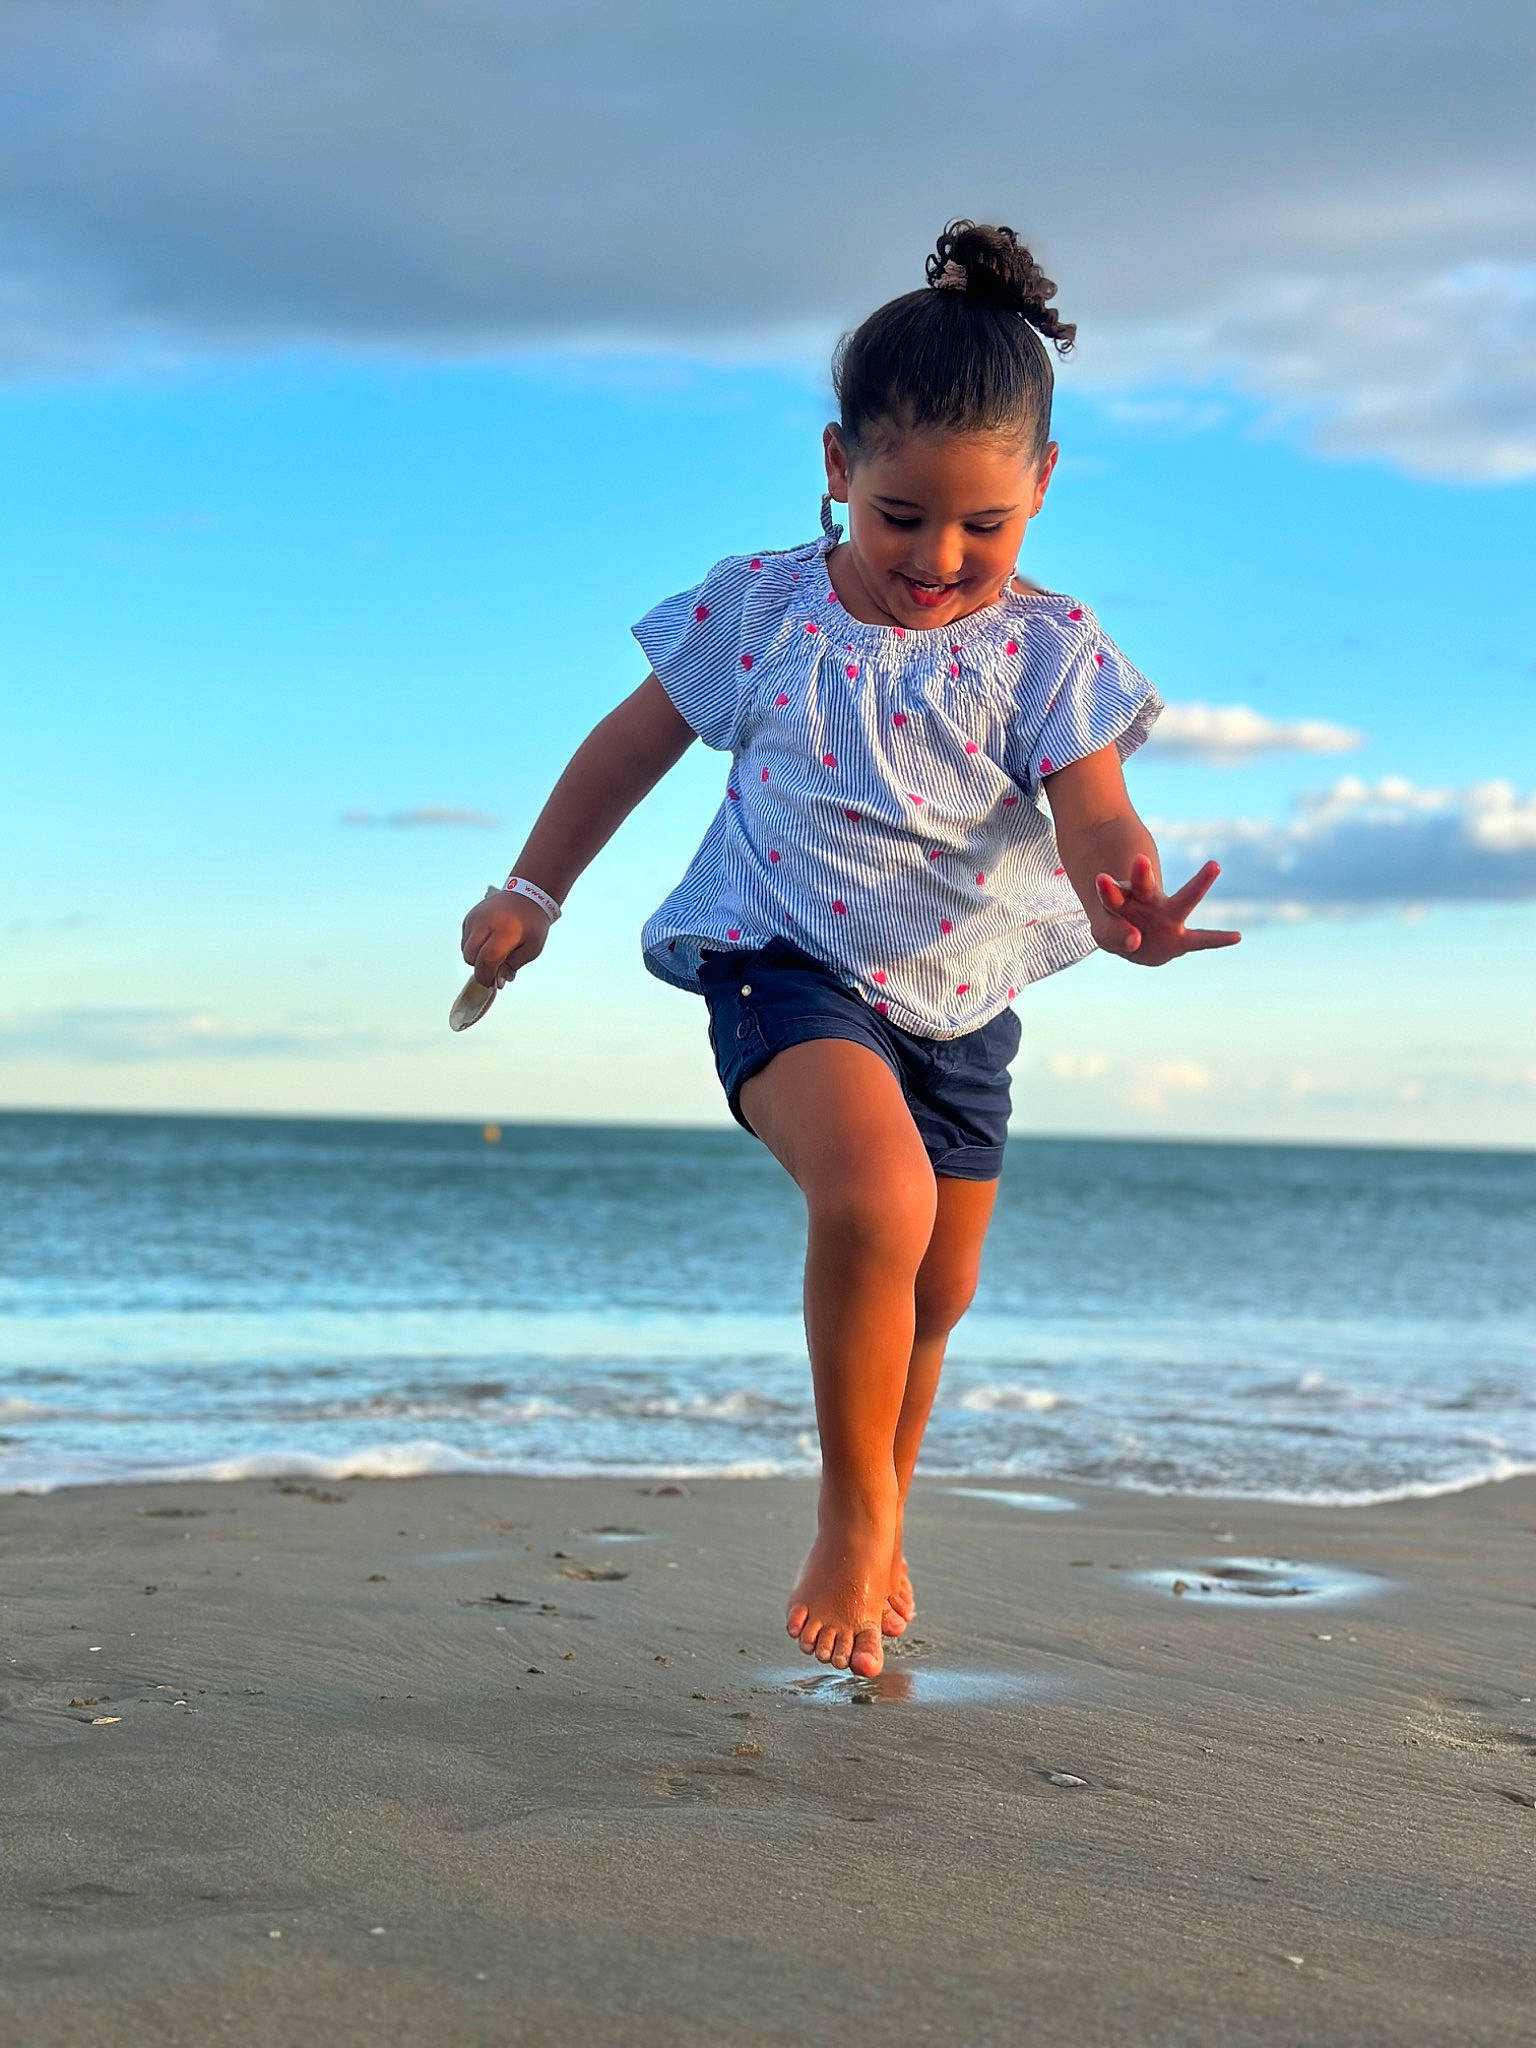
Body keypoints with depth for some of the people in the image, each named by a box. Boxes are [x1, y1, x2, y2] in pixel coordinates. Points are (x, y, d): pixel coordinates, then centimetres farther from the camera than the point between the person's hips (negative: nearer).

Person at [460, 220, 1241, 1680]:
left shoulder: (1048, 650, -8)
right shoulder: (762, 610, -7)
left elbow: (1094, 814, -20)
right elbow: (634, 744, 7)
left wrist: (1122, 905, -43)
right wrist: (531, 891, 11)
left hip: (958, 998, 3)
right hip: (788, 964, -3)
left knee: (937, 1292, 15)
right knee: (876, 1199, -30)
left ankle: (878, 1527, 42)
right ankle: (853, 1511, -9)